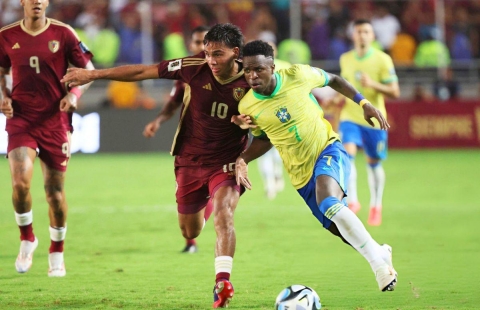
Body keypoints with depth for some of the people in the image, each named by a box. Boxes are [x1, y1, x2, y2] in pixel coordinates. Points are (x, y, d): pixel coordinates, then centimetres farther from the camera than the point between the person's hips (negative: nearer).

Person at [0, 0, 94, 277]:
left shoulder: (63, 34, -2)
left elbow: (88, 70, 4)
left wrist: (75, 93, -13)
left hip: (55, 120, 0)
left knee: (55, 191, 4)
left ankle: (57, 255, 23)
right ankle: (27, 239, 6)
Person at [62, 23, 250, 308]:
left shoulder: (251, 84, -16)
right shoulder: (195, 68, -15)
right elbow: (142, 72, -7)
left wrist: (244, 158, -19)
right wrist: (93, 75, -4)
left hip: (225, 164, -3)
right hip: (190, 162, 3)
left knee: (223, 215, -29)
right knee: (189, 233, 15)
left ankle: (223, 282, -32)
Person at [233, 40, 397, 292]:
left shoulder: (297, 75, -14)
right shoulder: (247, 107, -8)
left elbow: (332, 80, 7)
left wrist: (363, 103, 3)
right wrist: (242, 159, -6)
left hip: (328, 149, -4)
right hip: (302, 174, 4)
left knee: (328, 203, -32)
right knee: (341, 229, 5)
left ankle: (379, 263, -23)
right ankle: (380, 252, 37)